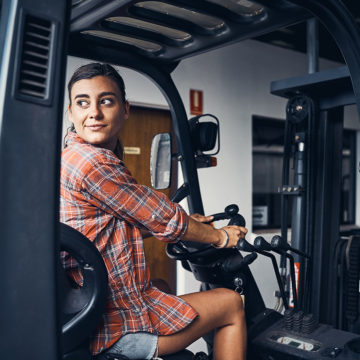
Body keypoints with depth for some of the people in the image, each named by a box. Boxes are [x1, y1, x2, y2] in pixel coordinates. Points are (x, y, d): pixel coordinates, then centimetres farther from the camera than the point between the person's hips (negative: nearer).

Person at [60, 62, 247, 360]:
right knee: (231, 304, 8)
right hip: (115, 329, -10)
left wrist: (186, 222, 22)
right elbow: (164, 220, -13)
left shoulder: (69, 157, 11)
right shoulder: (94, 163, -22)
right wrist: (218, 237, 4)